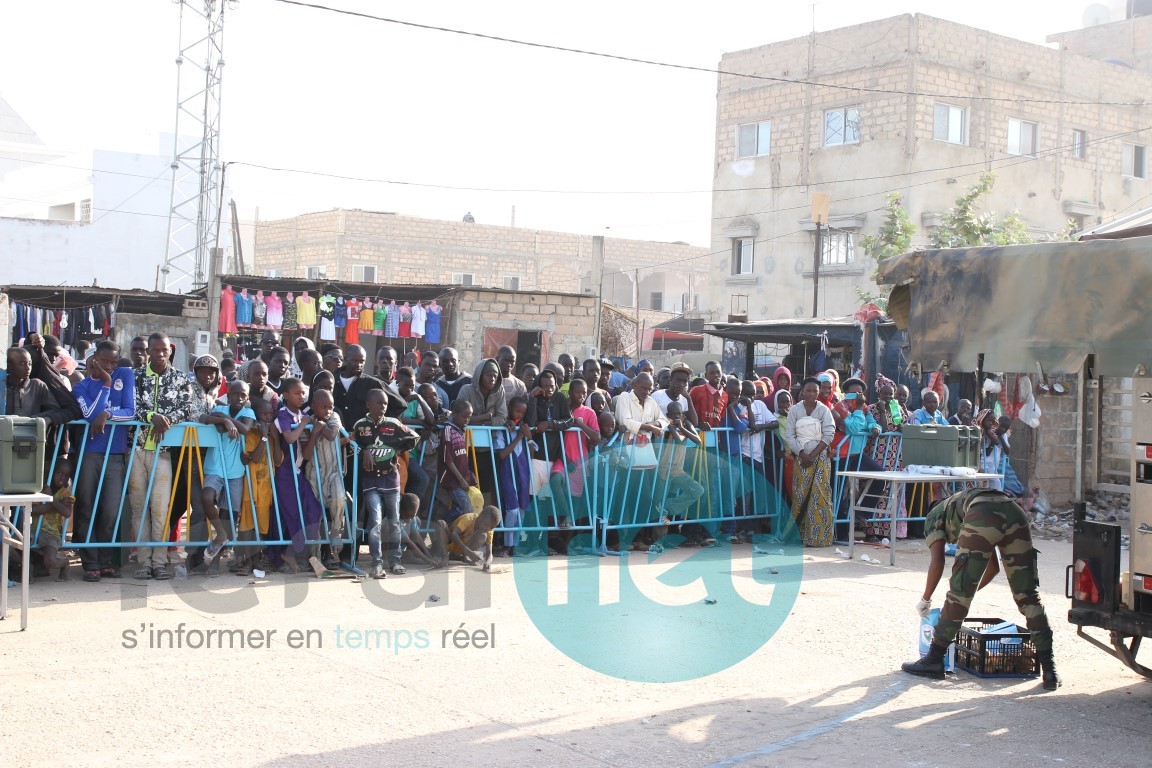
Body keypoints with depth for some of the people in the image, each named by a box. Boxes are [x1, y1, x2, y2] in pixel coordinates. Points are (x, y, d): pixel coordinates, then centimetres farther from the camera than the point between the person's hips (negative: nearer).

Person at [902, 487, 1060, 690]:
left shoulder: (934, 516, 30)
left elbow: (937, 562, 14)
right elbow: (992, 567, 44)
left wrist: (925, 599, 25)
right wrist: (966, 592, 51)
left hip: (982, 517, -5)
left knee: (958, 595, 4)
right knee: (1028, 597, 12)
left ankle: (934, 661, 11)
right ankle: (1049, 671, 10)